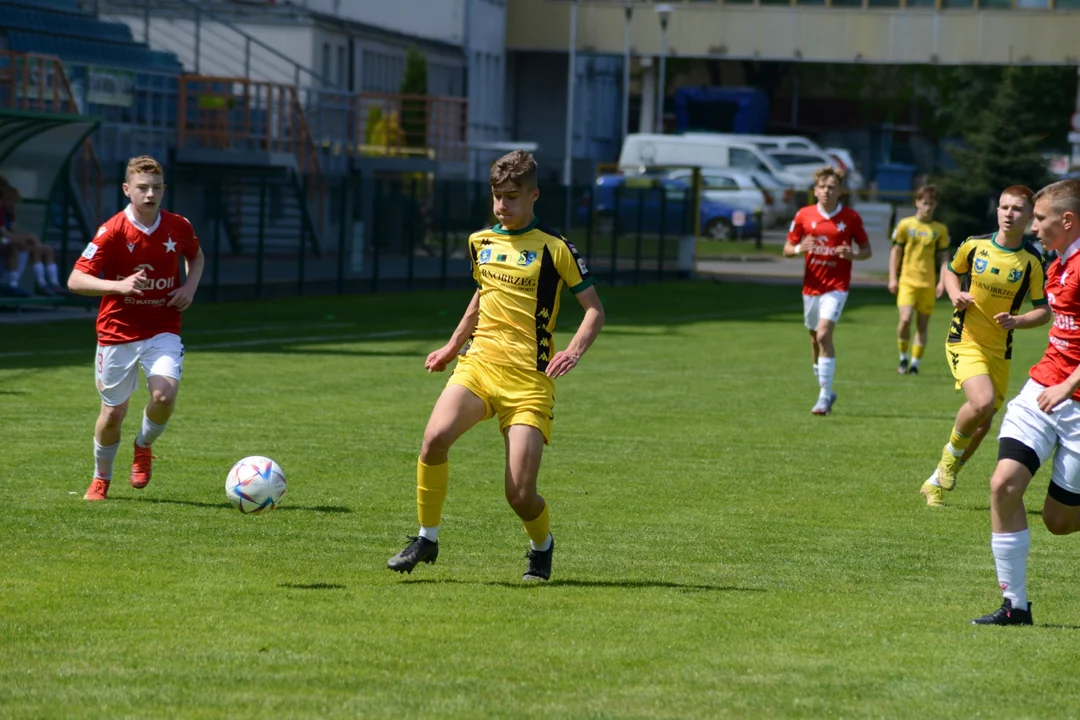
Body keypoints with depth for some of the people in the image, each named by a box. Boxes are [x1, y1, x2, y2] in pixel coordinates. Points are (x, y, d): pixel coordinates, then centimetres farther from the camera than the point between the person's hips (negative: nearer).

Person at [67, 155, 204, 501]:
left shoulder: (179, 227, -3)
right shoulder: (112, 231, -14)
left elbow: (196, 256, 20)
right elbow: (75, 280, -18)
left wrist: (190, 286, 0)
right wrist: (119, 285, -33)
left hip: (163, 331, 1)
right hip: (117, 333, -1)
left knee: (164, 395, -23)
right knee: (113, 411, 7)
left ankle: (144, 446, 10)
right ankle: (101, 478, 34)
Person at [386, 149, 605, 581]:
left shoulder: (554, 248, -1)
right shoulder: (480, 242, 13)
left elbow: (595, 309, 2)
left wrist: (574, 351, -15)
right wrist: (453, 346, 27)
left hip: (529, 380, -4)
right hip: (478, 365, 4)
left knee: (520, 495, -9)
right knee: (435, 436, -27)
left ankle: (542, 546, 26)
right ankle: (427, 538, -11)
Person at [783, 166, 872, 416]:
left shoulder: (851, 217, -3)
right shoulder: (804, 215, 2)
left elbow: (866, 249, 6)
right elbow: (787, 249, 8)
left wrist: (853, 255, -17)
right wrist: (799, 248, -16)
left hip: (836, 285, -4)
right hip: (811, 285, 4)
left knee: (824, 334, -19)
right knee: (815, 340, 12)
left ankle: (824, 396, -17)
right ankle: (826, 392, 30)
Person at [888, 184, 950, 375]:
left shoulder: (940, 230, 7)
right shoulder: (905, 225, 4)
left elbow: (944, 257, 8)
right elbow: (895, 252, 7)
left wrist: (942, 282, -3)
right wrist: (892, 278, 1)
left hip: (928, 284, 2)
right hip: (907, 281, -2)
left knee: (922, 325, 3)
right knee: (905, 319, -17)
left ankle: (914, 364, 12)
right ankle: (903, 358, 2)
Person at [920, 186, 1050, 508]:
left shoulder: (1031, 261, -8)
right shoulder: (974, 245, -7)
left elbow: (1044, 311, -2)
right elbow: (951, 271, 13)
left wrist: (1016, 321, -21)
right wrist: (955, 294, -8)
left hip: (999, 349, 3)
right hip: (965, 340, -3)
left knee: (982, 423, 9)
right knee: (983, 402, -27)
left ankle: (937, 482, 29)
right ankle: (951, 453, 3)